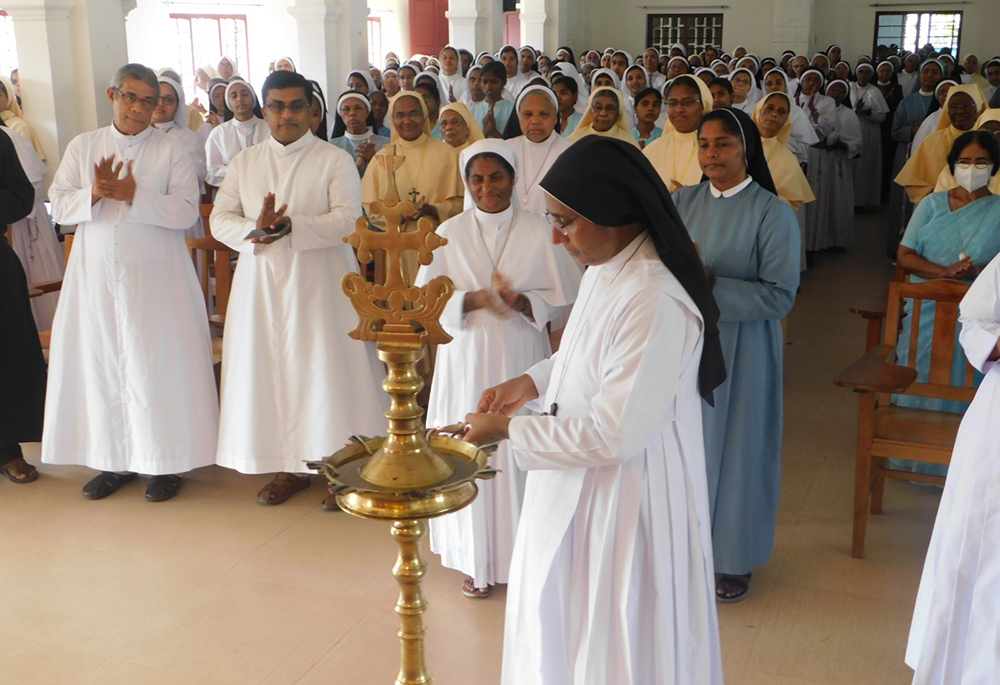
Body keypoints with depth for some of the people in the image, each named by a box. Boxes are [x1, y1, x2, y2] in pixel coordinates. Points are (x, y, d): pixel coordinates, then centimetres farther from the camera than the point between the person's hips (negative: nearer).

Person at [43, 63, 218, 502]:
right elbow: (59, 206, 4)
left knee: (159, 363, -1)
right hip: (96, 274, 3)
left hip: (156, 277, -3)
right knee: (102, 362, 6)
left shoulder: (172, 151, 0)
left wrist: (132, 194, -19)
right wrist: (94, 194, -15)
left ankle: (166, 462, 11)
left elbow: (186, 211, -11)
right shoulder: (82, 147, 9)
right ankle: (115, 461, 19)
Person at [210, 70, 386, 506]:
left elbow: (347, 220, -12)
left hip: (318, 284, -3)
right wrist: (254, 230, -17)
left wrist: (288, 226, -23)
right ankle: (289, 467, 16)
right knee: (270, 369, 4)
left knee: (325, 368, -3)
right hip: (261, 283, 4)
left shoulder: (335, 160, 2)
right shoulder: (245, 163, 14)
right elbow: (220, 220, 5)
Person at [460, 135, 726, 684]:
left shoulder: (655, 301, -30)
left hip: (626, 497, -9)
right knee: (567, 622, 26)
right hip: (579, 486, 9)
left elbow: (615, 433, -28)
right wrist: (533, 381, 2)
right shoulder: (604, 268, 1)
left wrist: (508, 430, -18)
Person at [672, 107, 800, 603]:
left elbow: (780, 296, -14)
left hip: (741, 349, -4)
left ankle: (735, 559, 26)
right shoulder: (683, 202, 4)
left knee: (735, 447, 7)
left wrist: (712, 285, -24)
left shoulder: (772, 213, -9)